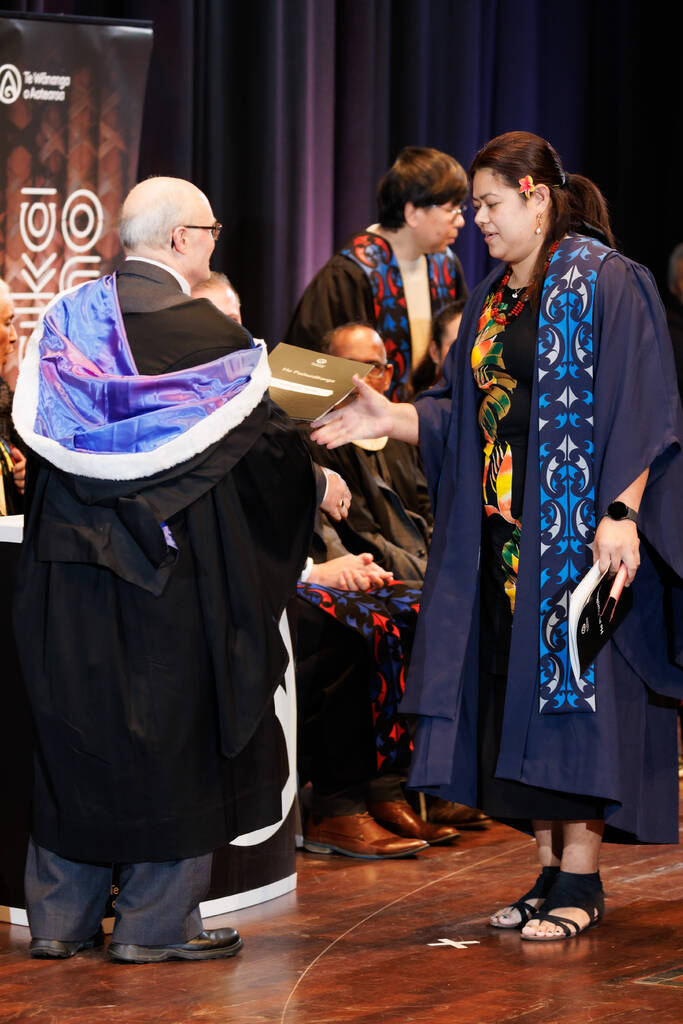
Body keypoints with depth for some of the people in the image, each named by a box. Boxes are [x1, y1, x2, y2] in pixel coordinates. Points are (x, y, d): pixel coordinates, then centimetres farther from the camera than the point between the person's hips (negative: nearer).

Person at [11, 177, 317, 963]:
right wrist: (313, 483, 16)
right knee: (172, 737, 5)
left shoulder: (66, 322, 3)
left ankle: (59, 917, 16)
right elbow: (272, 450, -4)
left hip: (67, 565, 5)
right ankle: (155, 922, 8)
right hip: (172, 571, -5)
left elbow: (35, 436, 11)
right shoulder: (211, 337, -11)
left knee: (72, 730, 12)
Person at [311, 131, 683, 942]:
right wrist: (390, 418, 0)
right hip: (505, 533, 7)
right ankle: (551, 868, 13)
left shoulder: (605, 282, -7)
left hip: (579, 529, -7)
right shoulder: (492, 300, 16)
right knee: (523, 693, 6)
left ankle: (582, 878, -1)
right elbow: (462, 414, 15)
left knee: (574, 690, -6)